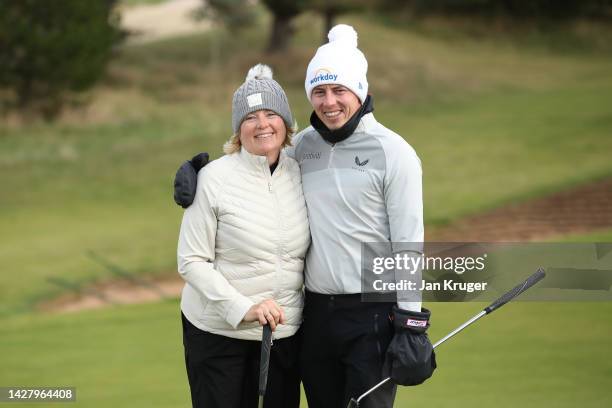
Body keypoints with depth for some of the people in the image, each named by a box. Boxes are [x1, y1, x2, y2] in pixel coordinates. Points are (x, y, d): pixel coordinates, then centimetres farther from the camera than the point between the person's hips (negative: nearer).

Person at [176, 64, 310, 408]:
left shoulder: (300, 173, 3)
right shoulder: (215, 178, -10)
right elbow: (192, 261, -11)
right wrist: (243, 308, -20)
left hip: (285, 333, 4)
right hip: (218, 332, -4)